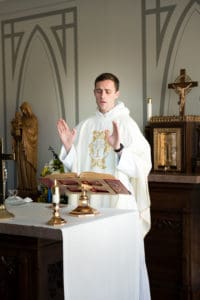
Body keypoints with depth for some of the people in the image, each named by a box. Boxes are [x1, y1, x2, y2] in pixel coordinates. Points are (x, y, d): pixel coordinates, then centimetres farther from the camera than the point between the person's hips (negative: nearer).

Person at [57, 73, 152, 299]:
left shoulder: (127, 124, -3)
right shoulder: (85, 126, 10)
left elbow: (142, 166, -12)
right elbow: (75, 166, 11)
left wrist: (118, 148, -26)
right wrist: (68, 146, -5)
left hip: (119, 200, -4)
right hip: (90, 199, 4)